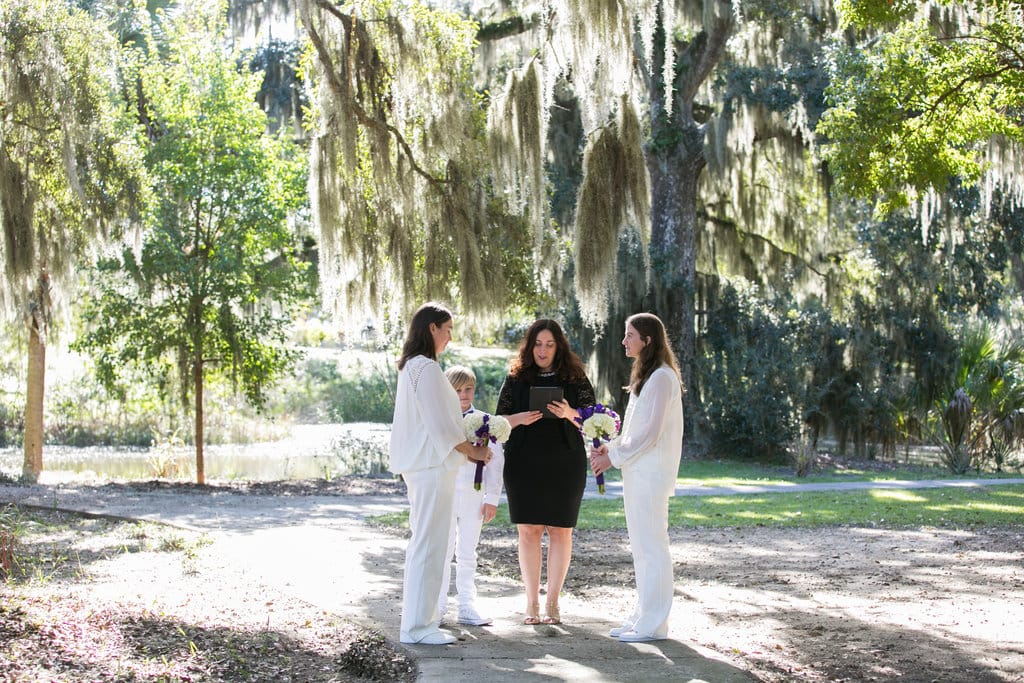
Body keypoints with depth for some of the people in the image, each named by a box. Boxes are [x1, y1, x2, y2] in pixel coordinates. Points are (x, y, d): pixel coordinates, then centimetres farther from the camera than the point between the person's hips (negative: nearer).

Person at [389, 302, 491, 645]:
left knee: (423, 540, 18)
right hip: (432, 465, -11)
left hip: (419, 463, 11)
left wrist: (467, 446, 17)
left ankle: (417, 613, 26)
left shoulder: (411, 367, 16)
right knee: (429, 543, -7)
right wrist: (472, 451, -6)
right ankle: (417, 624, -5)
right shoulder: (427, 368, -16)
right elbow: (441, 424, -18)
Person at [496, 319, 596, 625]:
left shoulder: (575, 378, 4)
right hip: (524, 464, 1)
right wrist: (521, 418, -11)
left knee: (560, 530, 1)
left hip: (565, 465, -1)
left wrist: (569, 414, -17)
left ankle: (553, 601, 10)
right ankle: (532, 602, 8)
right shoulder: (516, 379, 7)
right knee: (528, 530, 0)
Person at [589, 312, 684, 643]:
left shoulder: (661, 378, -14)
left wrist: (614, 458, -13)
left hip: (650, 474, -10)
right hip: (638, 473, 10)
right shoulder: (645, 375, 17)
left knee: (651, 548, -5)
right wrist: (610, 447, 8)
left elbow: (650, 433, -18)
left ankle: (653, 624, -1)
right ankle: (642, 617, 19)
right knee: (641, 548, 13)